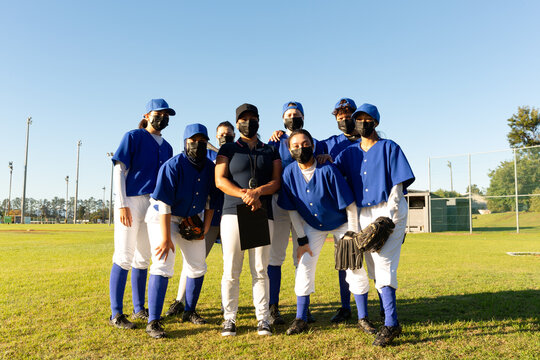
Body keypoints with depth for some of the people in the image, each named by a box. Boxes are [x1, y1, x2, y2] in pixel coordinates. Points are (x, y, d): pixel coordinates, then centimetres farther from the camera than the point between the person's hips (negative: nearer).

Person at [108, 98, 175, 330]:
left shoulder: (166, 147, 18)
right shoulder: (133, 137, 2)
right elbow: (119, 170, -5)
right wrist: (122, 204, -14)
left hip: (154, 206, 6)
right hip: (131, 201, -6)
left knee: (143, 258, 11)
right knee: (124, 257, -6)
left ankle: (139, 309, 21)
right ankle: (116, 314, 1)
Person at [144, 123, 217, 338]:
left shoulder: (210, 167, -6)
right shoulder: (173, 166, -25)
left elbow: (211, 200, 4)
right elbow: (164, 204, -27)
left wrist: (205, 227, -1)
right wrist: (166, 238, -28)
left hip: (191, 220, 6)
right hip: (162, 218, -6)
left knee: (198, 267, 9)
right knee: (163, 266, -16)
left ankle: (189, 311, 27)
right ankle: (153, 322, -9)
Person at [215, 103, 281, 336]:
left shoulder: (271, 151, 16)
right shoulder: (228, 149, 12)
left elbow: (276, 182, 5)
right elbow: (220, 180, -1)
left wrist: (258, 191, -15)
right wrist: (244, 196, -16)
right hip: (233, 213, -1)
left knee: (260, 271, 2)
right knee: (231, 271, 0)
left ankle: (263, 319, 11)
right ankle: (229, 319, 11)